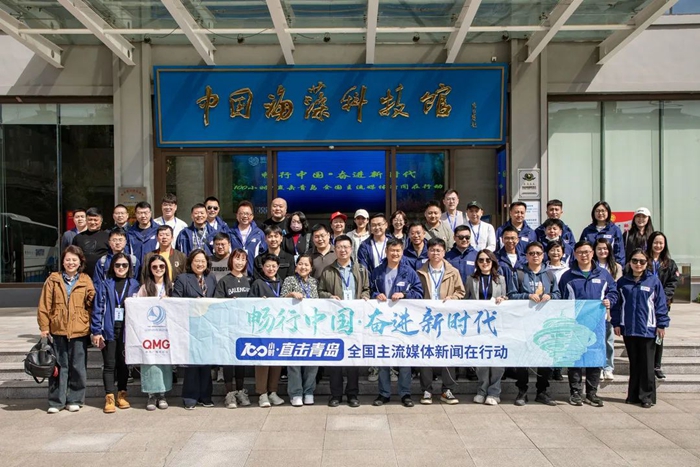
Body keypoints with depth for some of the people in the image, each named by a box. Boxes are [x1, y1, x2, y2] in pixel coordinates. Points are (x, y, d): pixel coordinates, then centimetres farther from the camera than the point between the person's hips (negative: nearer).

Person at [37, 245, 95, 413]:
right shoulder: (53, 279, 5)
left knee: (78, 367, 6)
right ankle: (56, 401, 16)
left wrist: (93, 326, -4)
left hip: (79, 331, 0)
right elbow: (44, 306, 4)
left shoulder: (86, 280, 6)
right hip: (57, 330, 0)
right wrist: (44, 327, 0)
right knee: (59, 366, 6)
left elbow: (93, 304, 4)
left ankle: (75, 400, 18)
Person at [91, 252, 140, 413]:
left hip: (126, 330, 1)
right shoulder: (106, 285, 1)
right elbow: (98, 308, -1)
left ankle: (121, 395, 21)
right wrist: (96, 331, -7)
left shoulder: (134, 285, 6)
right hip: (109, 330, -1)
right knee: (109, 365, 0)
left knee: (123, 364, 10)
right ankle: (109, 397, 3)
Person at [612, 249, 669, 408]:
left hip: (648, 329, -2)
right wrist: (616, 323, 3)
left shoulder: (653, 281, -2)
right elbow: (617, 304, 7)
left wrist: (662, 324, -3)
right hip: (628, 329, 2)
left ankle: (647, 396, 12)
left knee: (647, 364, 4)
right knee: (634, 363, 12)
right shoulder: (623, 282, 4)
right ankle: (633, 395, 20)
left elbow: (661, 304, -1)